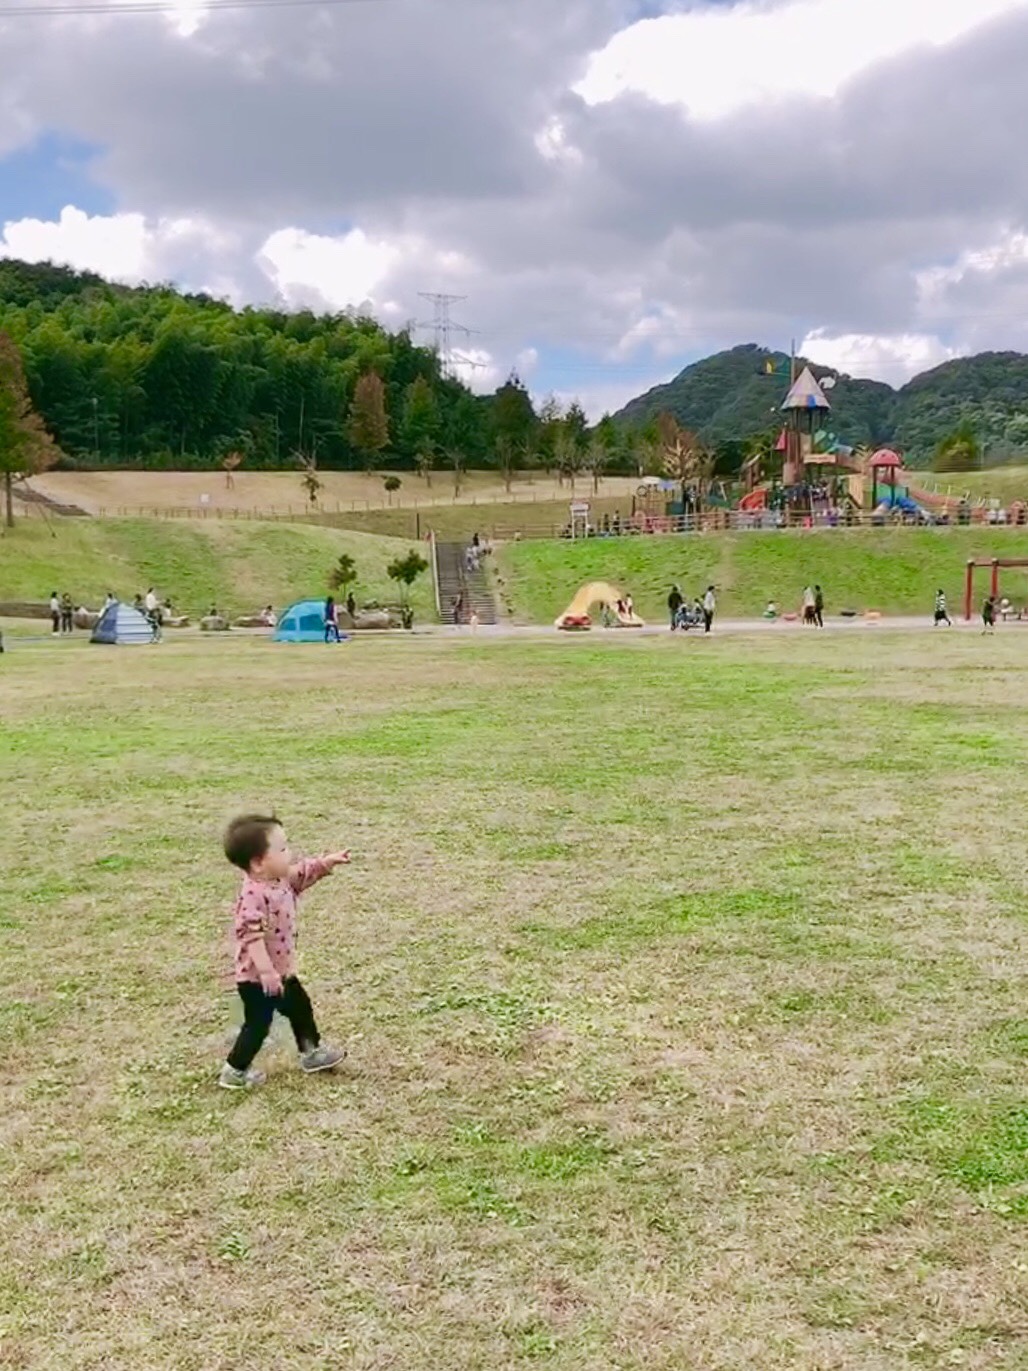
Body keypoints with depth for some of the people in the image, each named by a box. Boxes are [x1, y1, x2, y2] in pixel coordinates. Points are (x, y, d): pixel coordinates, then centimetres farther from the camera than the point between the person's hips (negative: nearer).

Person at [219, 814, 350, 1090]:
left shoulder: (282, 879, -1)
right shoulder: (254, 894, -31)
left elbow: (305, 871, 17)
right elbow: (252, 936, -35)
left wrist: (329, 861, 2)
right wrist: (266, 971, -36)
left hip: (282, 969, 10)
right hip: (257, 977, -10)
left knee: (300, 1007, 24)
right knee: (258, 1024, 2)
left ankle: (311, 1052, 41)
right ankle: (235, 1072, 17)